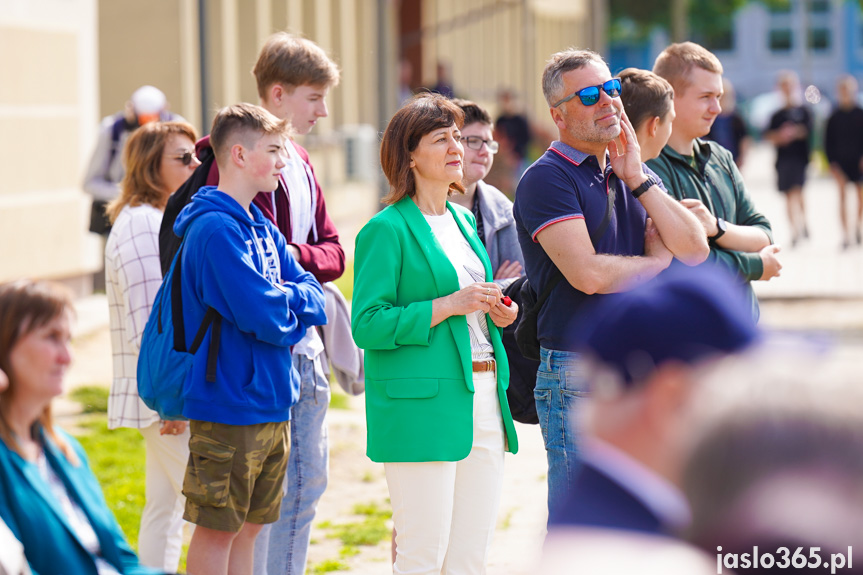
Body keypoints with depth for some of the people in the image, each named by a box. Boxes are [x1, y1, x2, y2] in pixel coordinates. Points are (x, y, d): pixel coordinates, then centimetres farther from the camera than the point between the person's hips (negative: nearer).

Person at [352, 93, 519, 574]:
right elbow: (367, 325, -14)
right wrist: (450, 304, -16)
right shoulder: (387, 229, -6)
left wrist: (497, 313, 9)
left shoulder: (464, 220, 19)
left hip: (483, 399, 8)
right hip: (422, 405, -8)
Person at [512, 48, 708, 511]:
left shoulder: (636, 174, 15)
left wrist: (638, 180, -3)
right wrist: (657, 261, -1)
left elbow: (695, 248, 3)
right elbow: (588, 274, -19)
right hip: (579, 379, -7)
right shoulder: (547, 178, -9)